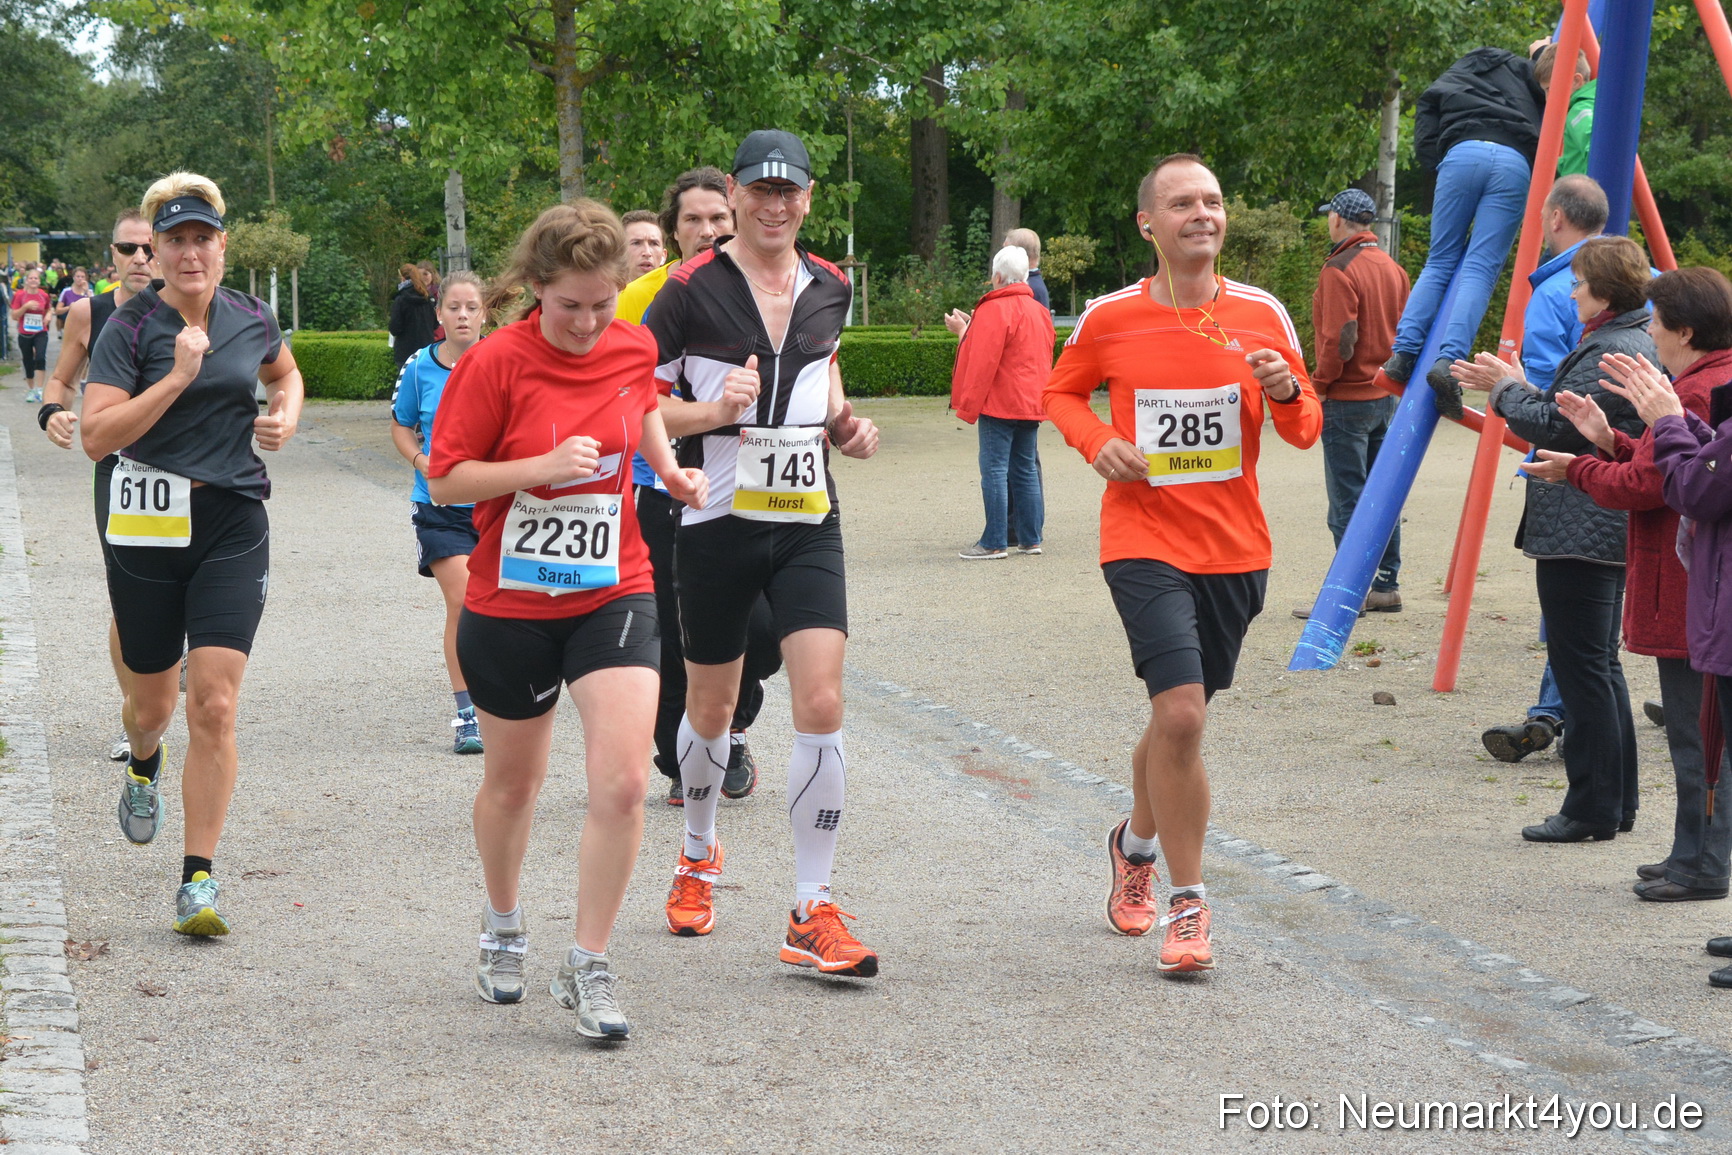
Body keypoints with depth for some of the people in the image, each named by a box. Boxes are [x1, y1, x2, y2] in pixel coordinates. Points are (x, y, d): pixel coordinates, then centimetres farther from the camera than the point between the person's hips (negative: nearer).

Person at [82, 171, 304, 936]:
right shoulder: (128, 329, -8)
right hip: (146, 527, -1)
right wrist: (178, 376, -24)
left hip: (232, 526, 1)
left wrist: (287, 416, 7)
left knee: (214, 706, -10)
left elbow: (283, 372, 28)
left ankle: (198, 880, -5)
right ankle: (144, 763, 52)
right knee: (153, 701, 13)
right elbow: (96, 435, -18)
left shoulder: (251, 319, 4)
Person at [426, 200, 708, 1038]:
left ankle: (587, 967, -2)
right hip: (509, 602, -2)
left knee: (622, 781, -15)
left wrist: (668, 466, 6)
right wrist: (546, 465, -23)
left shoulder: (634, 348, -2)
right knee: (512, 782, 15)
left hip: (612, 594, 2)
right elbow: (444, 479, -12)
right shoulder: (496, 363, -14)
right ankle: (502, 929, 42)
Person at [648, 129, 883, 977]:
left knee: (822, 702, -11)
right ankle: (699, 852, 41)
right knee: (712, 706, 11)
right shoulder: (691, 289, -7)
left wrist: (846, 424, 8)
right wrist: (713, 411, -21)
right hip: (718, 522, -2)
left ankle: (812, 914, -5)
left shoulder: (829, 287, 6)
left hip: (808, 522, 2)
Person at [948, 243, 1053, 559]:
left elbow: (982, 363, -16)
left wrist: (968, 405, -12)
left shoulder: (994, 310, -13)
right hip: (1031, 404, 8)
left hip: (999, 404, -8)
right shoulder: (1039, 311, 14)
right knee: (1026, 470, 12)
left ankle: (994, 542, -9)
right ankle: (1030, 538, 13)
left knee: (994, 471, -7)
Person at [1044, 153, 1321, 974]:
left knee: (1178, 717, 15)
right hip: (1145, 543, -3)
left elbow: (1305, 430, 8)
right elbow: (1062, 392, 14)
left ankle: (1136, 840, 45)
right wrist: (1096, 442, -6)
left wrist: (1286, 395, -15)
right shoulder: (1110, 319, -3)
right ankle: (1187, 906, -7)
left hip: (1234, 549, 3)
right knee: (1181, 714, -18)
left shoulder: (1262, 315, 1)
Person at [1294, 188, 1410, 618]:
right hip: (1386, 396, 8)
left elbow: (1339, 339, -19)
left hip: (1347, 400, -8)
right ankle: (1386, 585, 16)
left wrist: (1320, 385, -8)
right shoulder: (1392, 267, 10)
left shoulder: (1340, 270, -15)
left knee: (1347, 501, -5)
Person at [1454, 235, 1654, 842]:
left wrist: (1508, 390, -3)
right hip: (1608, 534, 11)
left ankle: (1593, 808, -3)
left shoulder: (1609, 353, -18)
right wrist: (1510, 386, 16)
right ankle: (1617, 800, 21)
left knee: (1583, 666, -6)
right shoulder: (1635, 343, 16)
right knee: (1600, 665, 16)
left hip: (1580, 535, -11)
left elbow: (1555, 426, -21)